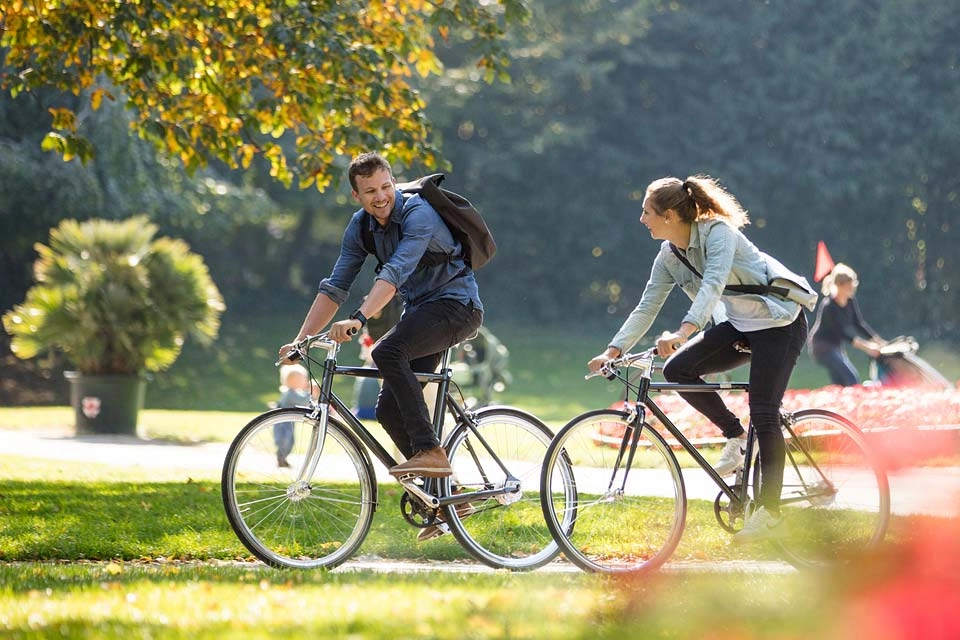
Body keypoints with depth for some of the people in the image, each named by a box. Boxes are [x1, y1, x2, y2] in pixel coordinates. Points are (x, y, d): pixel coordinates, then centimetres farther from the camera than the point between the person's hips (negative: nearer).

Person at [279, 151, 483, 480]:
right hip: (419, 309, 8)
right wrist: (300, 341, -6)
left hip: (456, 305, -8)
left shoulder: (417, 213, -21)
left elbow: (395, 272, -36)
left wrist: (358, 319, -47)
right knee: (389, 410, -1)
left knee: (387, 352, -31)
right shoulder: (360, 226, 3)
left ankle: (430, 451, -30)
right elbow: (334, 288, 3)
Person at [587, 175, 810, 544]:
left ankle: (770, 512, -10)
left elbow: (713, 284, -37)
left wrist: (684, 331, -50)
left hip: (780, 322, -8)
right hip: (739, 326, 8)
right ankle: (735, 436, 5)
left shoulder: (718, 232, -22)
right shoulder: (669, 258, 1)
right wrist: (613, 351, -9)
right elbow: (647, 308, 2)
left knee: (763, 414, -15)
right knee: (677, 369, -11)